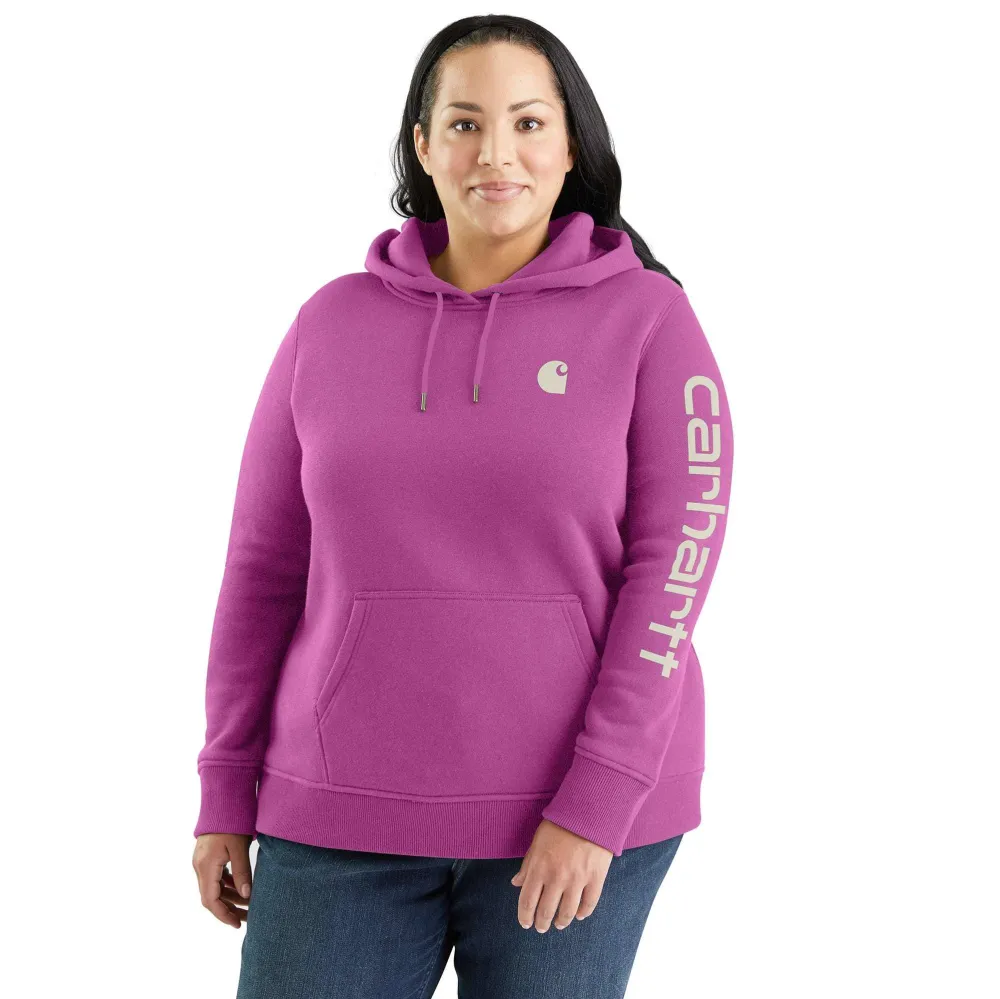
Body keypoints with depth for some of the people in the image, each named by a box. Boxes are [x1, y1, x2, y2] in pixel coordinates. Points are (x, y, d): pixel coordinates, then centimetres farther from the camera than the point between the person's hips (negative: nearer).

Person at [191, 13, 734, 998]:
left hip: (584, 812, -2)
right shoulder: (332, 324, 5)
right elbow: (265, 566, 7)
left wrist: (596, 805, -14)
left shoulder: (649, 318, -2)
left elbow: (673, 565, -8)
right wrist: (226, 794, 7)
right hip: (342, 823, 2)